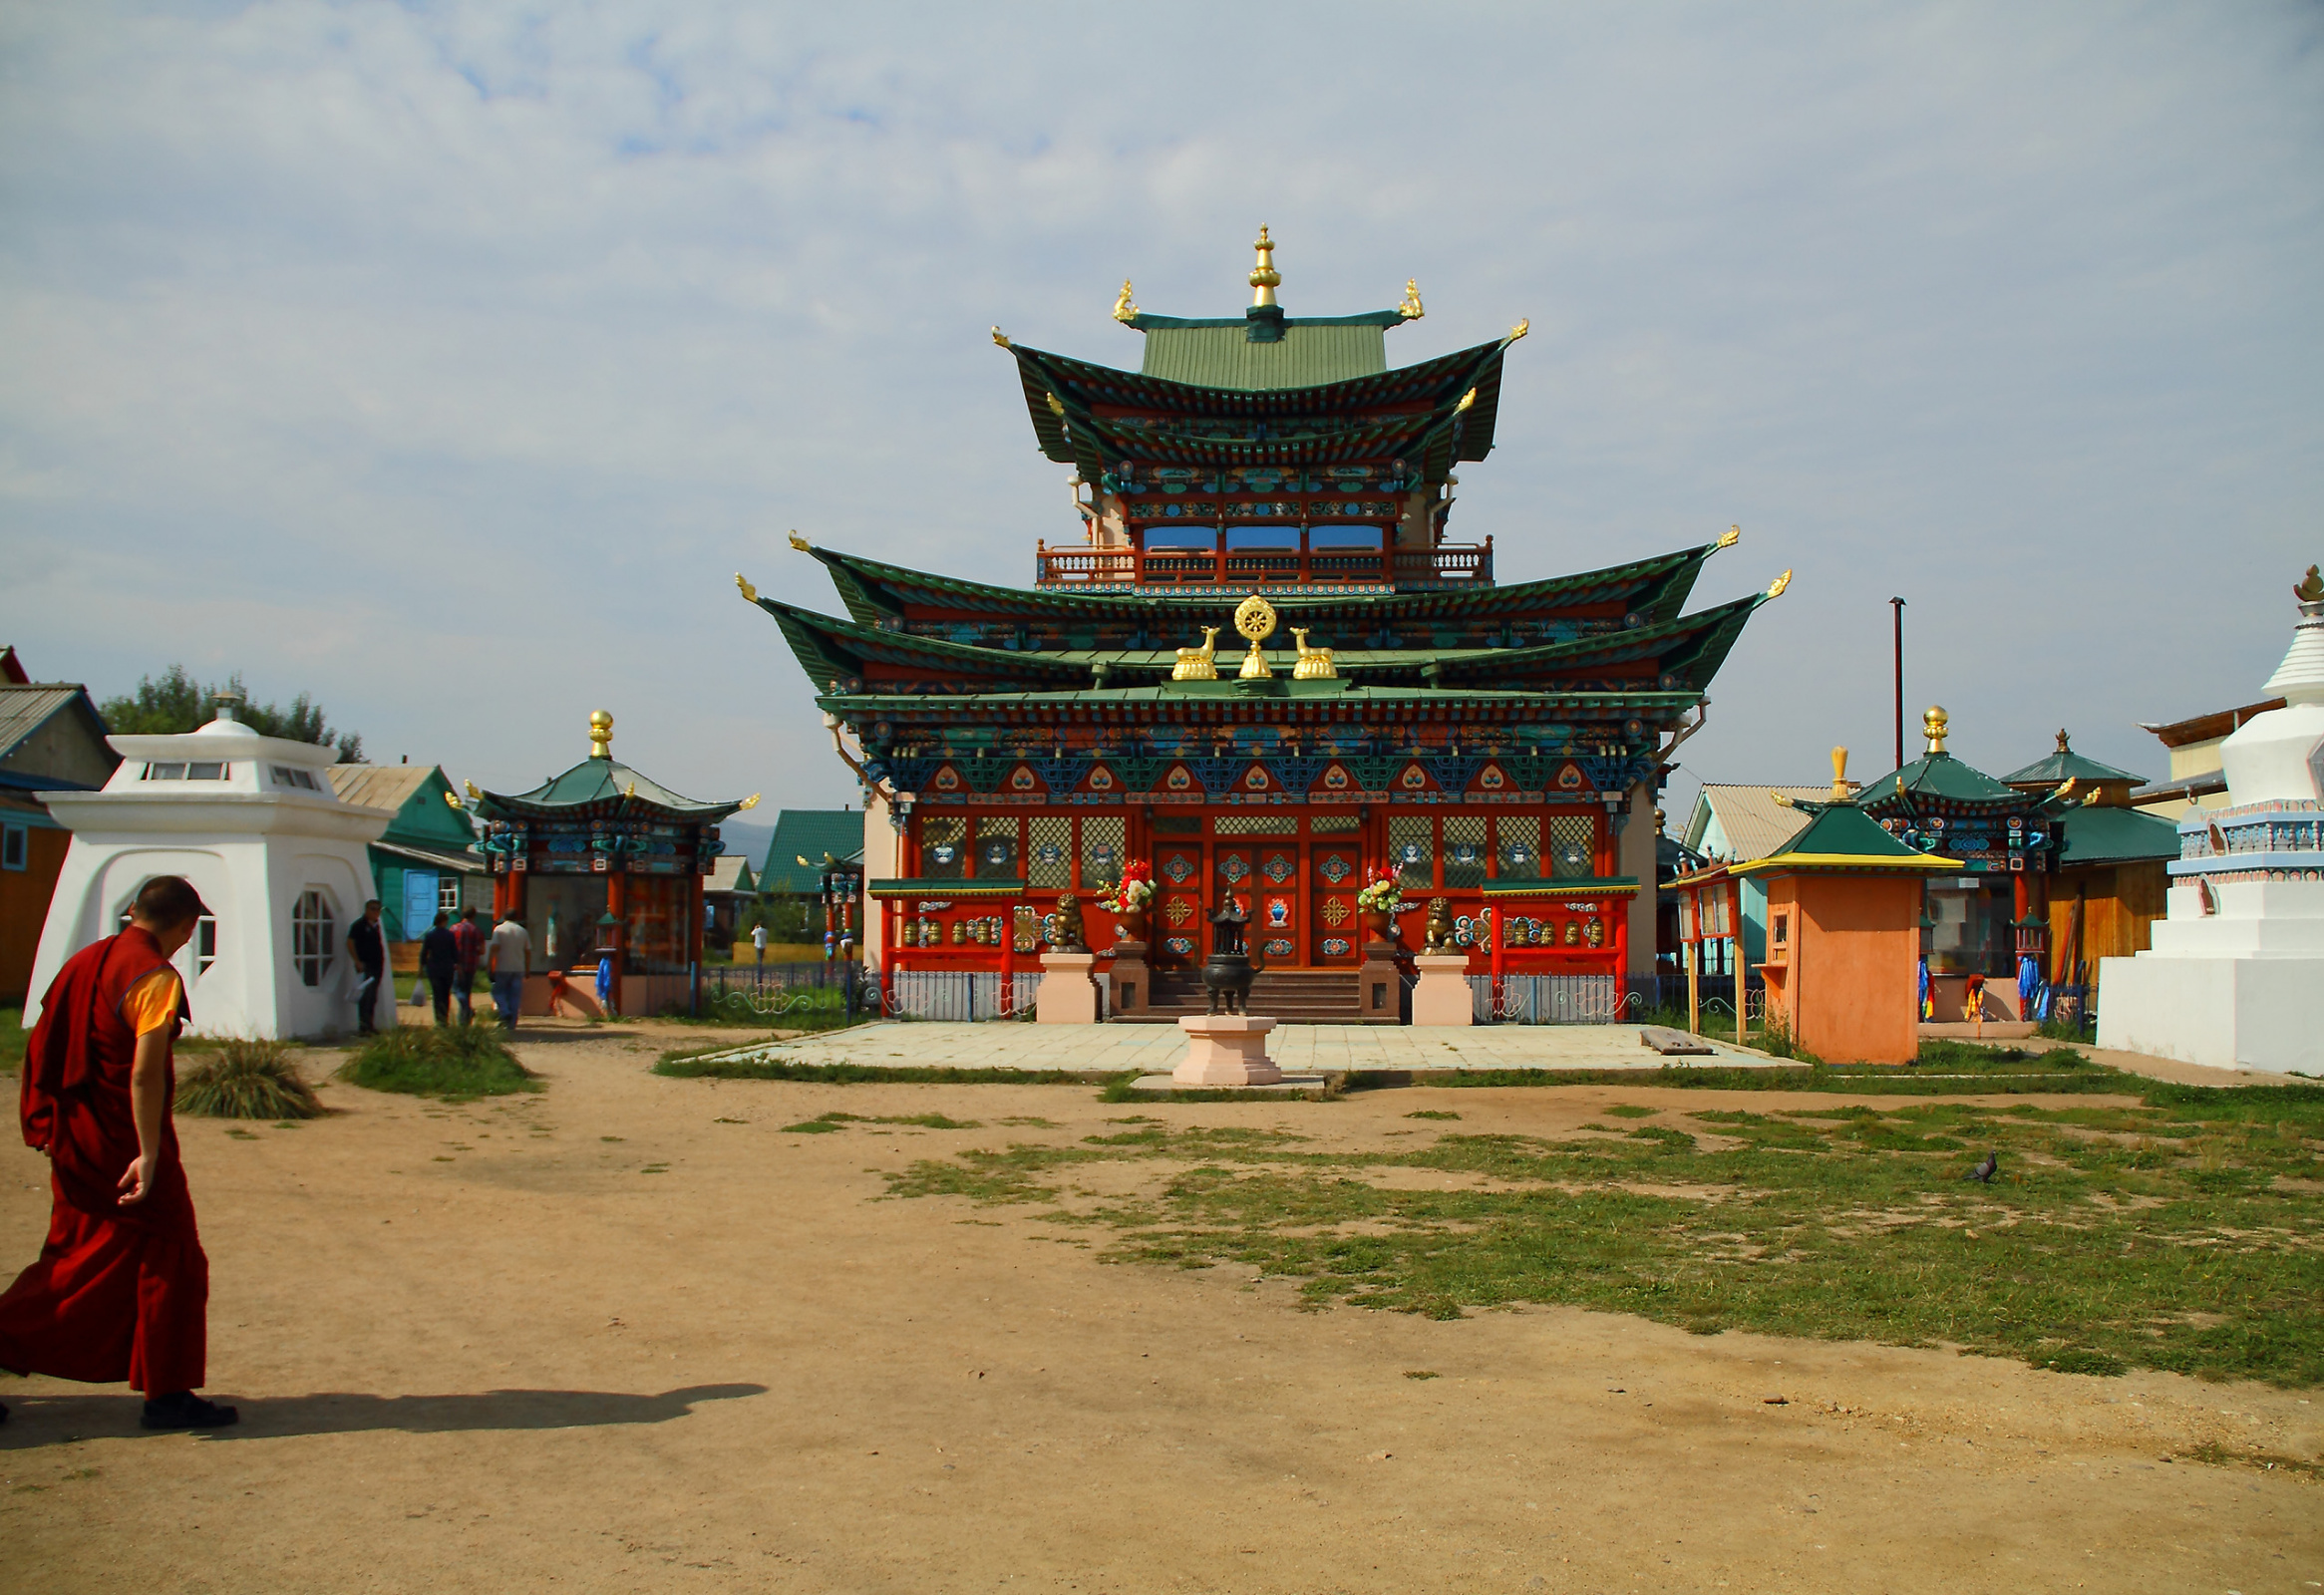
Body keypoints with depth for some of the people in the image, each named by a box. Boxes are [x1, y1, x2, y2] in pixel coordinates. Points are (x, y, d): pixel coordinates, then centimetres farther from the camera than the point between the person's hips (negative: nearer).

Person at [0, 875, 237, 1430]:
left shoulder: (84, 962, 8)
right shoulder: (156, 978, -16)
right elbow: (144, 1075, -23)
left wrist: (50, 1125, 21)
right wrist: (149, 1155, -21)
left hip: (72, 1139, 8)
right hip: (124, 1142, -8)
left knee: (77, 1258, 21)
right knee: (170, 1259, 3)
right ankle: (167, 1394, 8)